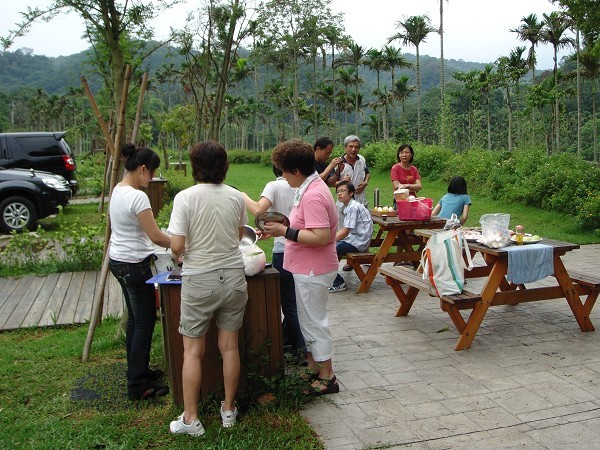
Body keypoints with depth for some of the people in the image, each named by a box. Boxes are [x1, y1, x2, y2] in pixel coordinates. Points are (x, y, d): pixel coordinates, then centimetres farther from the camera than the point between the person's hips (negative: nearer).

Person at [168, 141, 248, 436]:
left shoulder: (185, 197, -13)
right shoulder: (236, 196, -1)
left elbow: (176, 246, -15)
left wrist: (177, 254, 8)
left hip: (199, 280, -3)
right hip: (233, 276, 4)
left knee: (193, 350, 8)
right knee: (229, 346, 12)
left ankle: (190, 419, 15)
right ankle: (229, 410, 25)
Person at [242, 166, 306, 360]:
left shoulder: (274, 186, -10)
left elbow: (258, 210, -26)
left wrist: (244, 197, -8)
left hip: (284, 251, -5)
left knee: (289, 302, 5)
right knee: (293, 299, 20)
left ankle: (301, 349, 9)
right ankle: (287, 339, 34)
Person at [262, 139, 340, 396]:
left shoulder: (312, 196, -24)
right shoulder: (310, 188, 9)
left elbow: (321, 236, -31)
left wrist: (285, 231, -25)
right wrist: (281, 228, 5)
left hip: (313, 271, -11)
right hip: (308, 268, 11)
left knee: (314, 322, 1)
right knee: (308, 320, 20)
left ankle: (327, 378, 15)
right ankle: (314, 368, 35)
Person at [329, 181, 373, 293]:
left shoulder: (354, 207, -17)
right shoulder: (347, 207, 14)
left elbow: (345, 232, -20)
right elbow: (344, 229, 15)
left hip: (358, 242, -10)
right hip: (352, 239, 10)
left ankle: (338, 283, -9)